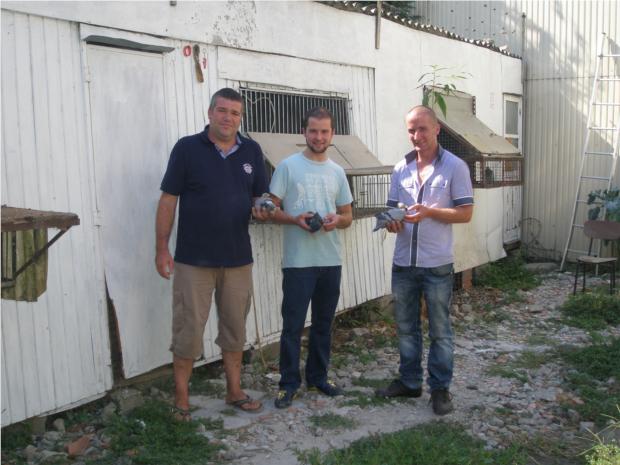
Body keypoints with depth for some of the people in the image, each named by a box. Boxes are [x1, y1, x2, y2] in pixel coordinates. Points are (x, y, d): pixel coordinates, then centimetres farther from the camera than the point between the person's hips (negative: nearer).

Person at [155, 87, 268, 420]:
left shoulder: (251, 151, 6)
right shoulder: (187, 148, -4)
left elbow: (260, 197, 13)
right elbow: (168, 201, -3)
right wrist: (162, 249, -7)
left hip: (238, 258, 4)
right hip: (194, 259, -3)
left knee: (235, 328, 13)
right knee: (188, 329, 2)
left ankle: (234, 392, 28)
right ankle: (181, 399, 17)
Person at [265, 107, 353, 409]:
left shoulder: (337, 172, 11)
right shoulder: (288, 166, -3)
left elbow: (348, 216, 14)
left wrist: (337, 220, -8)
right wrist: (295, 219, -21)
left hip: (331, 261, 5)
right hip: (298, 261, -5)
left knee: (323, 323, 14)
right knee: (293, 325, 0)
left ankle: (318, 377, 28)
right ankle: (289, 383, 13)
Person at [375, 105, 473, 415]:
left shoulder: (455, 167, -6)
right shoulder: (401, 169, 8)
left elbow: (465, 213, -8)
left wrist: (429, 212, -21)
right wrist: (391, 221, -11)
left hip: (437, 265, -5)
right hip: (403, 262, 5)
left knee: (439, 331, 7)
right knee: (405, 327, 15)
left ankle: (440, 388, 21)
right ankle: (409, 381, 31)